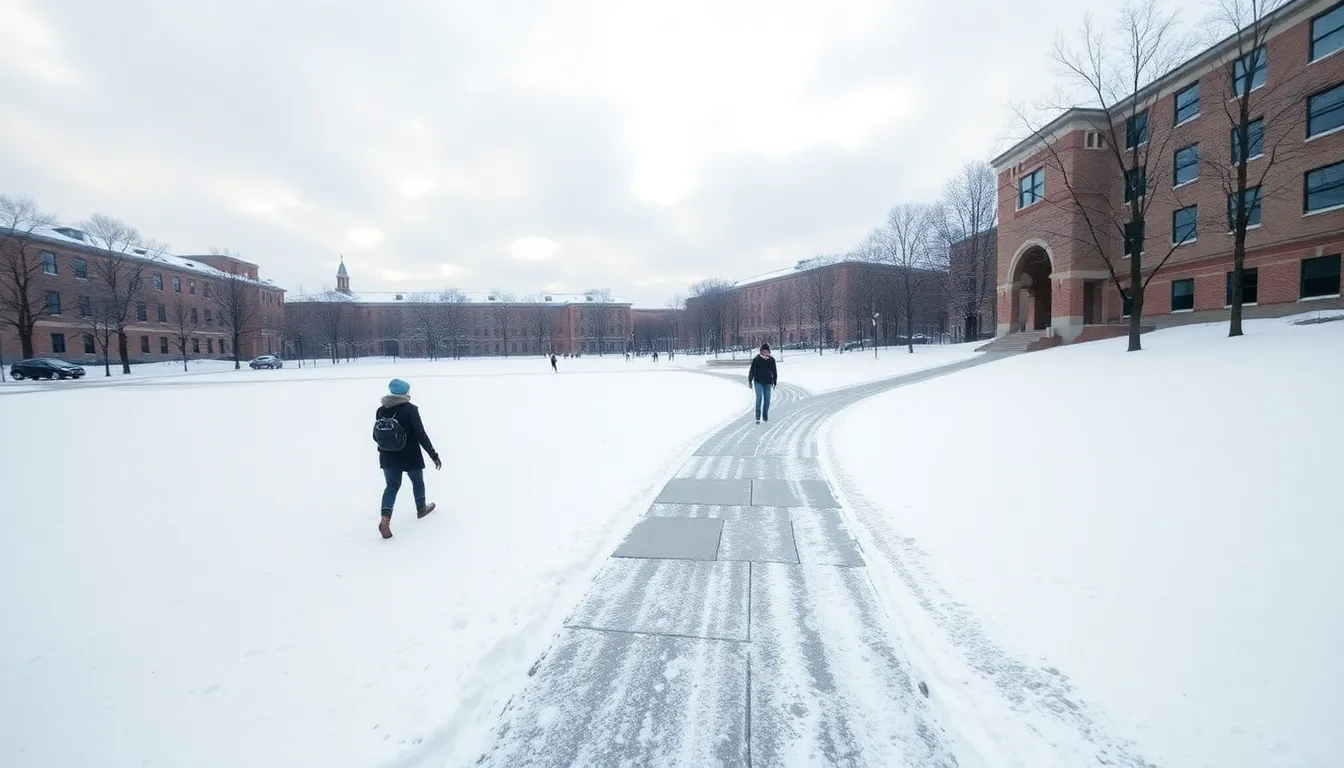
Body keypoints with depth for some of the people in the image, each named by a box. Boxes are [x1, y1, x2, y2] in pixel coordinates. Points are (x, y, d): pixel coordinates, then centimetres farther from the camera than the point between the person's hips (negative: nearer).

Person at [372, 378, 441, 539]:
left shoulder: (380, 410, -1)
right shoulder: (410, 409, -17)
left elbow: (376, 436, 6)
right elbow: (421, 435, -20)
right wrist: (434, 455, -13)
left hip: (388, 457, 4)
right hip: (410, 456, -4)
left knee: (392, 485, 13)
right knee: (417, 481, 20)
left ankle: (385, 518, -5)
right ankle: (421, 508, 39)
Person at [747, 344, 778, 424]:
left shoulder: (771, 360, 2)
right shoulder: (756, 359, -7)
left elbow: (774, 372, 10)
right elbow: (752, 370, -1)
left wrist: (774, 382, 11)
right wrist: (750, 381, 1)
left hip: (768, 382, 3)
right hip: (758, 382, -3)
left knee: (767, 399, 7)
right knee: (759, 398, -11)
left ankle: (765, 415, 22)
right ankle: (758, 417, -8)